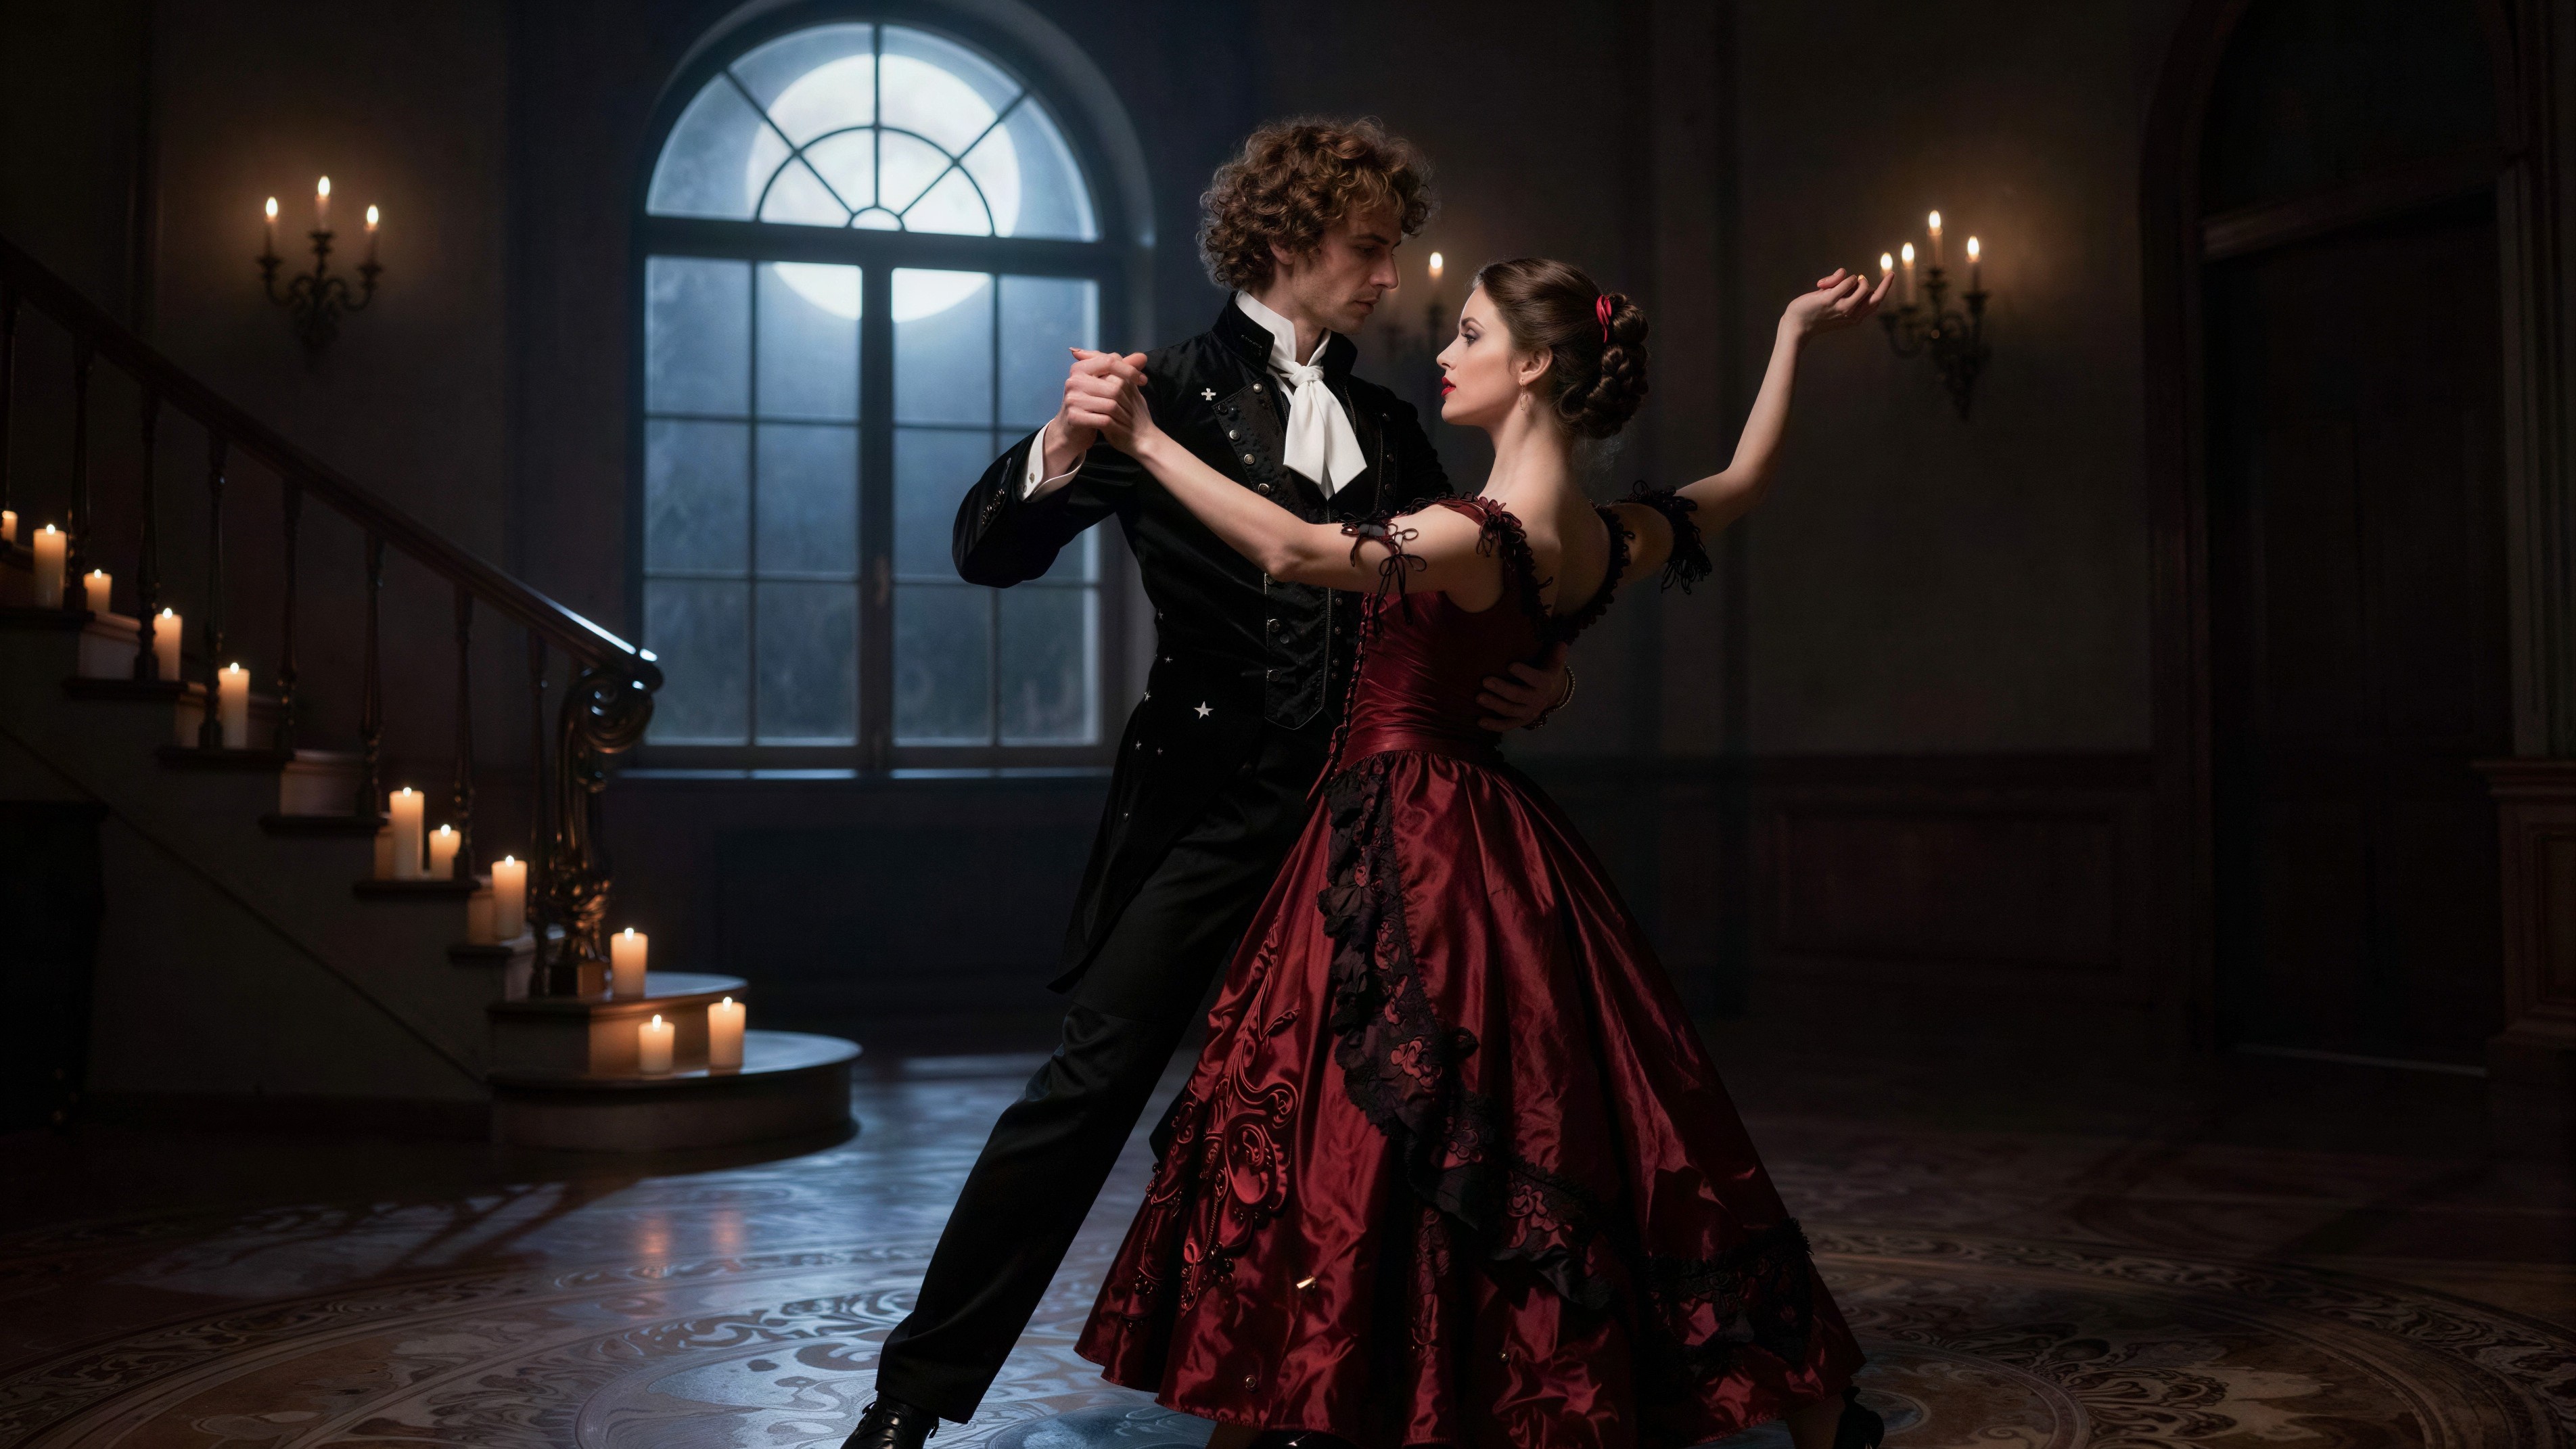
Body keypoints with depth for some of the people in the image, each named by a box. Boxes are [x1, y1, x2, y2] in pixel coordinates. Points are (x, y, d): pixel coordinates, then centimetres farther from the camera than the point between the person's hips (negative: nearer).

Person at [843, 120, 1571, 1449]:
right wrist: (1066, 442, -29)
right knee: (1090, 1086, -7)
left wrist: (1535, 677, 1)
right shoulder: (1173, 392, -2)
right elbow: (990, 550, -10)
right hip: (1212, 807, -5)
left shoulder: (1388, 430, 15)